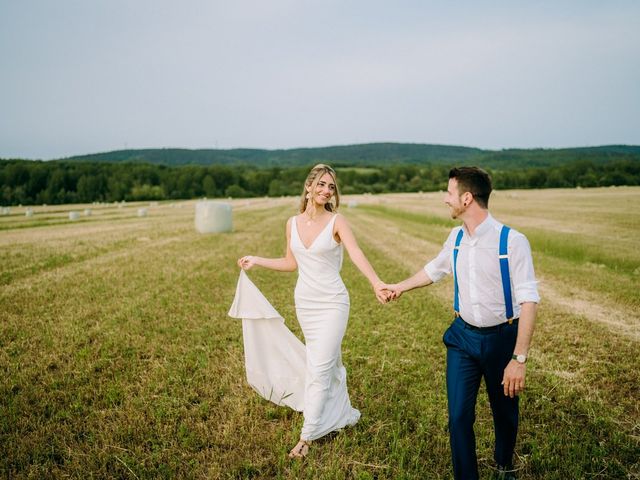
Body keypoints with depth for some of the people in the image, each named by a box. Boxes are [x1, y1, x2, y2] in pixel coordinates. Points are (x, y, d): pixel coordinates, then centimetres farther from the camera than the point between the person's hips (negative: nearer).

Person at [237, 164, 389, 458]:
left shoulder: (337, 222, -11)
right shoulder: (292, 224, 3)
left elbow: (357, 255, -28)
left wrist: (376, 283, -44)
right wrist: (256, 261, 16)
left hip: (332, 303, -5)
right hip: (304, 303, 5)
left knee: (319, 370, -3)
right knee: (330, 362, 19)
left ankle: (307, 437, 8)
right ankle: (344, 414, 38)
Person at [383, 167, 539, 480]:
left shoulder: (512, 241, -19)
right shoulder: (456, 238, -2)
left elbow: (528, 301, -20)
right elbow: (434, 269, 19)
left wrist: (519, 358, -23)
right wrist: (400, 286, 33)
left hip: (501, 339, -3)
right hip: (463, 337, 3)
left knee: (505, 413, 16)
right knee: (459, 416, 2)